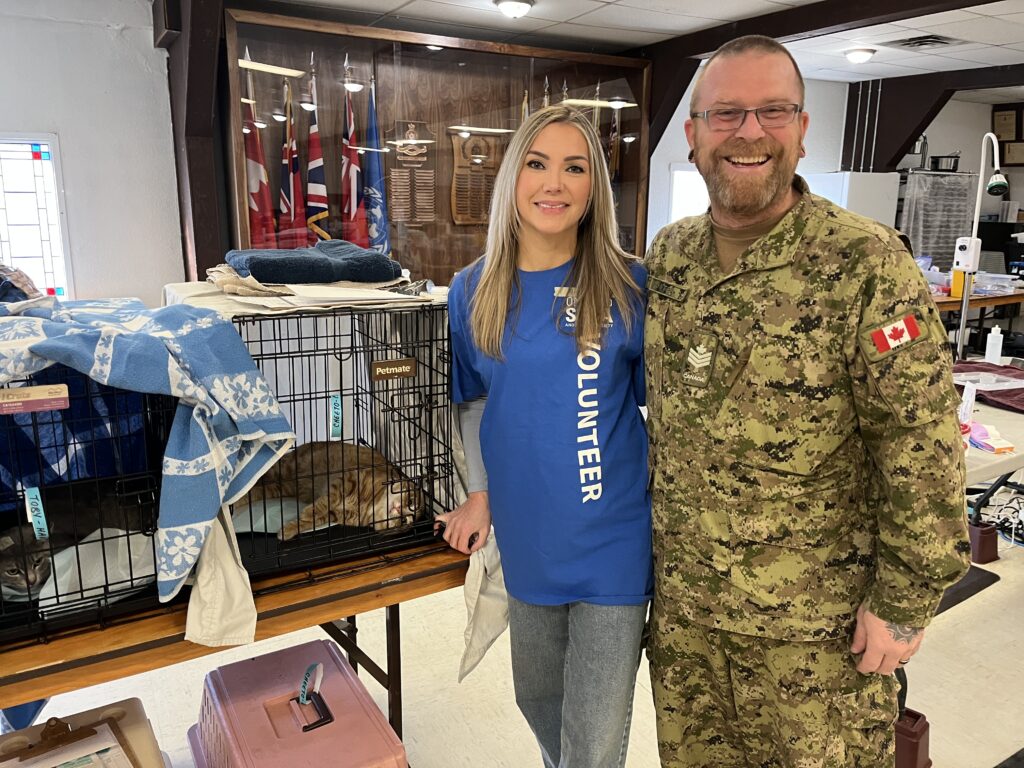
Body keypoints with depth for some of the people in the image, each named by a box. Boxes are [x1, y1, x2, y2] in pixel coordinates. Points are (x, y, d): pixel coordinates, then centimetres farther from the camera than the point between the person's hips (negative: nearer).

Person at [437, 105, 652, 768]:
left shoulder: (631, 285, -10)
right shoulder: (473, 291, -1)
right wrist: (480, 492, 5)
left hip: (612, 539, -3)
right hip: (526, 536, 4)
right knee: (536, 696, 25)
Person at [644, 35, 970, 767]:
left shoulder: (867, 266, -17)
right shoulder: (667, 255, 0)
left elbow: (923, 451, -15)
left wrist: (904, 603, -13)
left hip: (818, 621, -5)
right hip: (681, 600, 5)